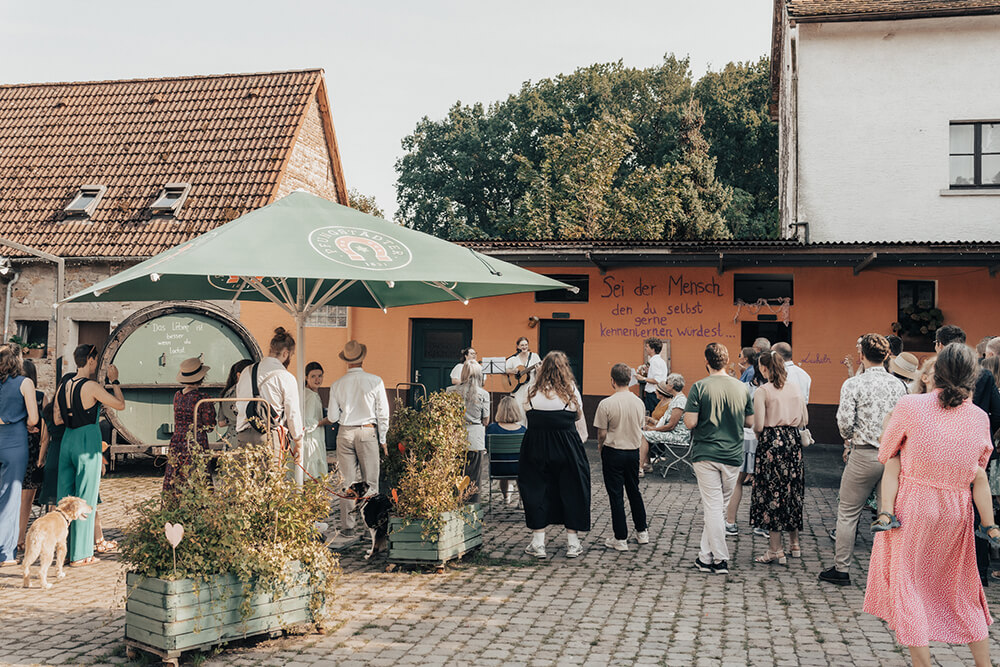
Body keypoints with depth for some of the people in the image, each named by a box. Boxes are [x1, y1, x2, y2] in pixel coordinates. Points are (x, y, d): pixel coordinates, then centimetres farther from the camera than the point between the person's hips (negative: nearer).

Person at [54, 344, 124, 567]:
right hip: (87, 441, -7)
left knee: (65, 496, 13)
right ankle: (80, 555, 4)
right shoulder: (92, 387, -14)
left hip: (67, 440, 7)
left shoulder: (63, 387, 8)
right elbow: (120, 404, -8)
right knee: (85, 499, -1)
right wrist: (114, 381, 2)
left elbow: (57, 419, 14)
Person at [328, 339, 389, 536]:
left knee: (347, 482, 7)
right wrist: (383, 439, 7)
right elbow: (383, 413, -3)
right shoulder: (375, 381, -5)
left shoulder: (337, 385, 0)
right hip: (368, 433, -2)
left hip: (345, 433, 2)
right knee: (370, 481, 5)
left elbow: (332, 417, 2)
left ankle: (347, 526, 10)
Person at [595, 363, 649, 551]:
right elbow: (640, 429, 9)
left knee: (616, 494, 2)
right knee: (634, 491, 20)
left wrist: (600, 446, 5)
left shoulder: (606, 404, -17)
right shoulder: (639, 402, -1)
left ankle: (620, 539, 6)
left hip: (613, 453, -5)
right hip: (633, 451, 5)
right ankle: (642, 532, 29)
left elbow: (602, 432, -13)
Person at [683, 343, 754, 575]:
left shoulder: (700, 387, -10)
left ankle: (720, 560, 2)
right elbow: (750, 421, 9)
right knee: (719, 506, 12)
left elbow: (690, 423, -14)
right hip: (733, 455, 3)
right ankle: (705, 556, 18)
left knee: (713, 506, 1)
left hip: (706, 454, -3)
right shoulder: (742, 388, 2)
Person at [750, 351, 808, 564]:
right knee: (792, 490, 16)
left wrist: (758, 433, 6)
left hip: (771, 442, -6)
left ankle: (776, 550, 3)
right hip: (793, 442, 6)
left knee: (771, 493, 1)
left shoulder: (762, 391, -11)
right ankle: (794, 544, 26)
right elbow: (804, 420, 12)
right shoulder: (795, 389, 7)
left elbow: (758, 425, -14)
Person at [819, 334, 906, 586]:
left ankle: (841, 569, 12)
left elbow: (845, 422, -14)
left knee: (848, 513, 7)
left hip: (865, 455, -4)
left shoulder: (853, 384, -9)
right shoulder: (898, 385, 3)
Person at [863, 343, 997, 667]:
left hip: (913, 506, -4)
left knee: (908, 583, 7)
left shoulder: (910, 406, -12)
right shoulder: (980, 418, -1)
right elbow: (979, 470, 14)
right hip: (957, 510, 4)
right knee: (961, 590, 19)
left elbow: (884, 455, 0)